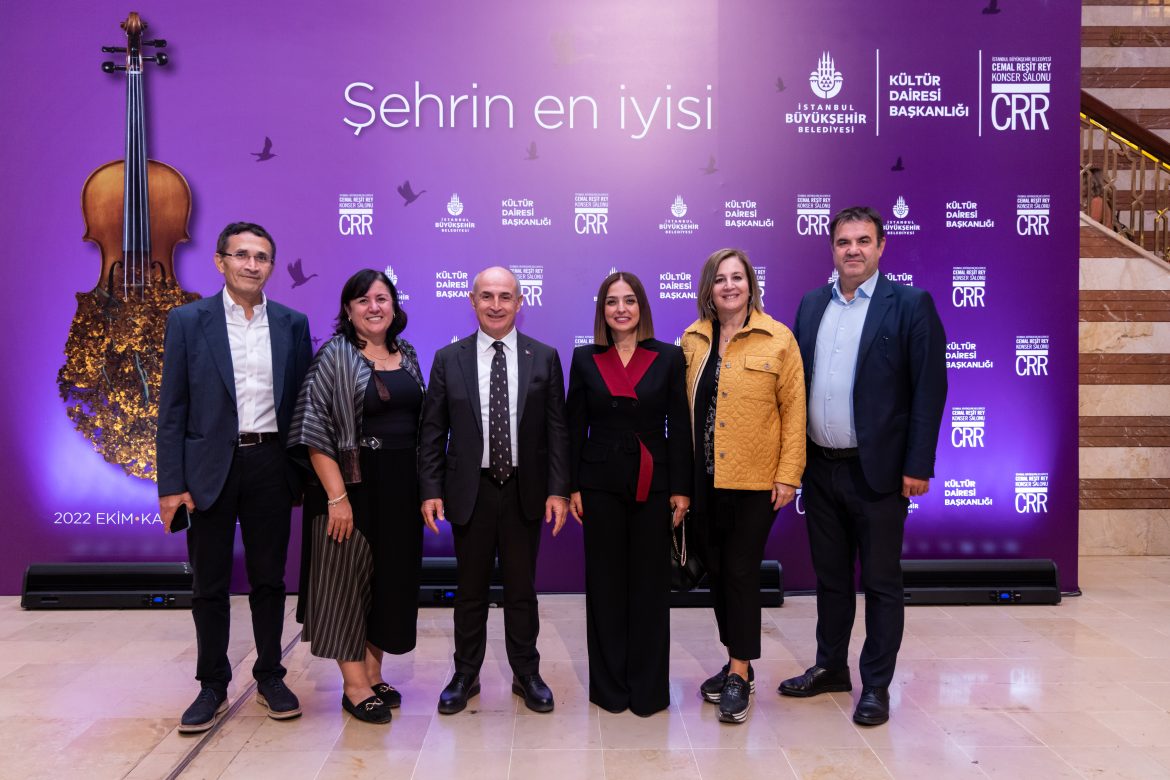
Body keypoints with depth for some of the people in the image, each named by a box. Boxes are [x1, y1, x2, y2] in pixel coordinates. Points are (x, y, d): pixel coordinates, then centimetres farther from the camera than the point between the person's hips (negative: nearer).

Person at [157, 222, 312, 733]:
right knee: (210, 584, 9)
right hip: (211, 466, -1)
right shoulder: (188, 321, 0)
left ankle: (270, 677, 26)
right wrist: (171, 484, -6)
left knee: (269, 577, 11)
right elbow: (172, 407, -2)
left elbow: (301, 401, 7)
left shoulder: (293, 324, 4)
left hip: (270, 464, 1)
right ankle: (212, 685, 24)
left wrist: (303, 472, 4)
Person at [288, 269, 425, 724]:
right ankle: (355, 686, 16)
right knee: (348, 577, 3)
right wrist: (337, 495, -19)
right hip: (354, 483, -6)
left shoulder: (408, 356, 9)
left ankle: (373, 673, 28)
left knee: (392, 579, 12)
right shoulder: (334, 357, -8)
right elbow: (314, 431, -14)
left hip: (401, 486, 6)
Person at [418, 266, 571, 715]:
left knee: (521, 588, 12)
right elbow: (433, 432, 2)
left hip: (525, 491, 0)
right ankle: (465, 676, 29)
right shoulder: (448, 359, 1)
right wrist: (430, 490, -5)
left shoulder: (544, 358, 0)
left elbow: (556, 429, 0)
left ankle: (527, 674, 29)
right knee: (470, 590, 12)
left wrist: (558, 489, -6)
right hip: (471, 490, 0)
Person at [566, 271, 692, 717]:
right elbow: (575, 427, 4)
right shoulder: (585, 359, 4)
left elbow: (679, 427, 0)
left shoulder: (668, 358, 1)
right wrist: (571, 487, 0)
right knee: (605, 582, 8)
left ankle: (648, 687, 20)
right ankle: (609, 684, 22)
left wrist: (681, 488, -3)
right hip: (600, 482, 1)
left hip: (653, 483, -1)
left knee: (650, 581, 6)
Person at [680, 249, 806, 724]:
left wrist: (788, 474, -8)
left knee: (741, 570, -1)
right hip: (704, 478, 4)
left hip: (754, 478, -4)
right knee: (715, 569, 11)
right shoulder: (692, 340, 7)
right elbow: (684, 407, 7)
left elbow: (793, 410, -4)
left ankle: (740, 673, 14)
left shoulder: (777, 340, -3)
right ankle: (736, 662, 28)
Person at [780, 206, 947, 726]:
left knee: (881, 582, 7)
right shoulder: (812, 304, 9)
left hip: (876, 470, -5)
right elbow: (796, 378, 10)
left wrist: (918, 465, -13)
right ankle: (831, 668, 33)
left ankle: (876, 685, 22)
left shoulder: (910, 304, -5)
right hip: (820, 468, 5)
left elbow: (930, 388, -9)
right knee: (830, 576, 17)